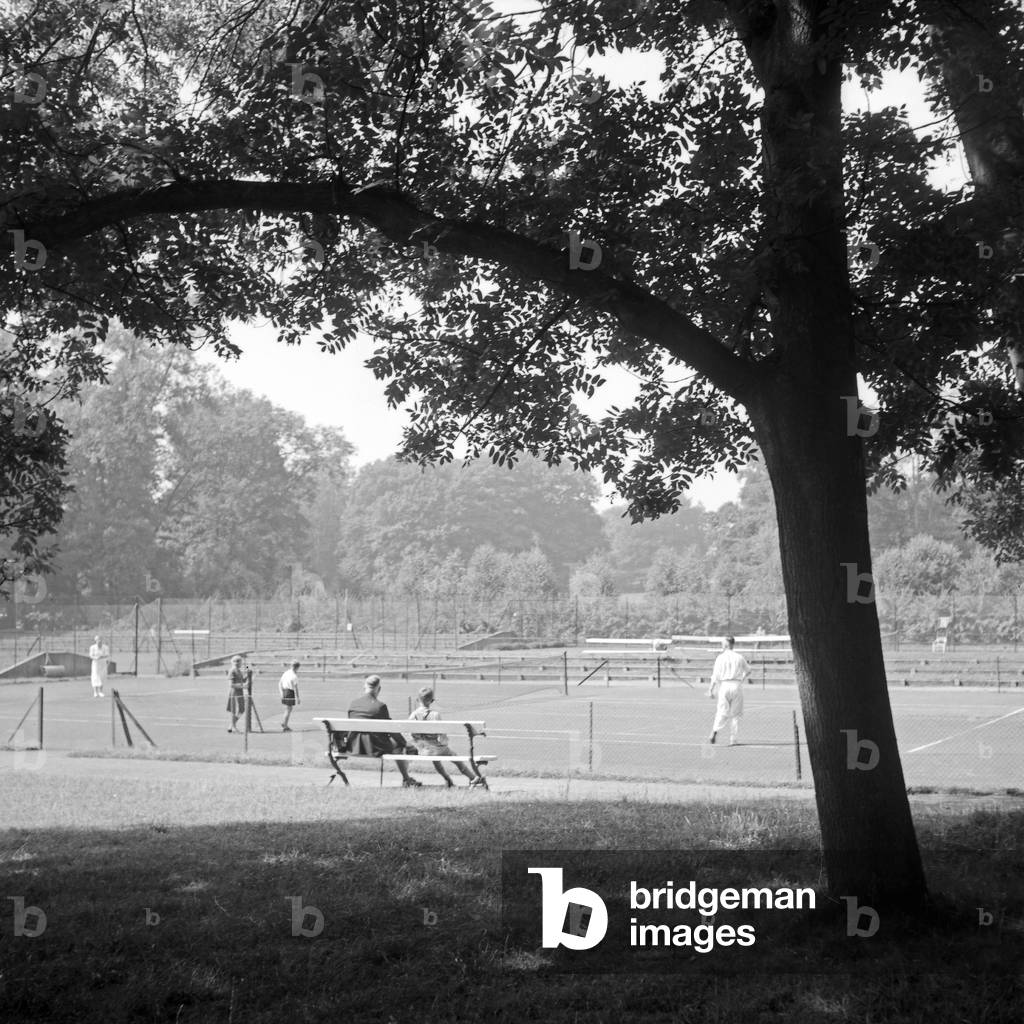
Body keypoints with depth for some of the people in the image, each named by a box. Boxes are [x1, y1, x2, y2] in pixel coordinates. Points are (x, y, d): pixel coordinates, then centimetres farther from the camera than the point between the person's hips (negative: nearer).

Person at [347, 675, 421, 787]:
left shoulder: (353, 703, 1)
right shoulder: (380, 706, -13)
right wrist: (405, 743, 10)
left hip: (355, 746, 5)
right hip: (373, 746, -5)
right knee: (397, 744, 22)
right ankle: (406, 779, 29)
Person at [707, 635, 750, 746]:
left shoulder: (720, 658, -1)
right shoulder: (739, 658, 7)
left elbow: (716, 675, -7)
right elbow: (748, 671, 23)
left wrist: (711, 689, -5)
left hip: (724, 685, -2)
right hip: (737, 686, 2)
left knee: (722, 712, 2)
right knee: (734, 714, 8)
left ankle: (714, 731, -23)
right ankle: (732, 739, 4)